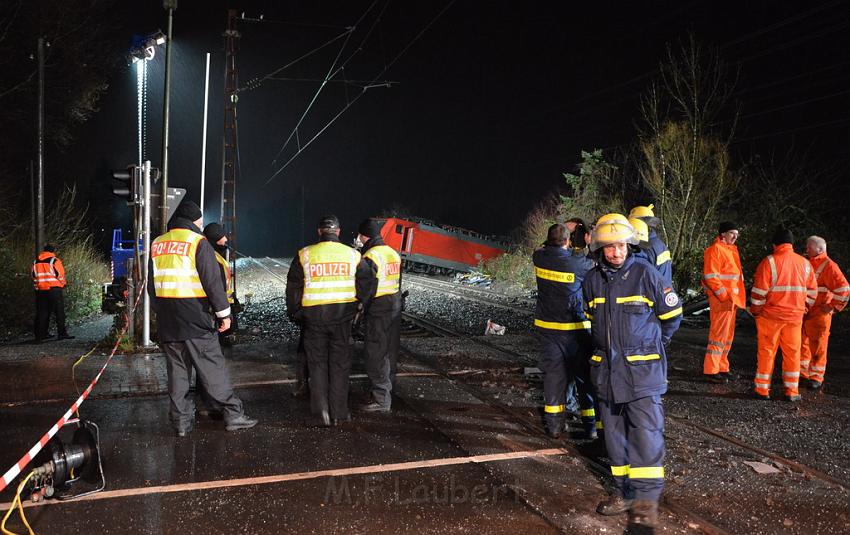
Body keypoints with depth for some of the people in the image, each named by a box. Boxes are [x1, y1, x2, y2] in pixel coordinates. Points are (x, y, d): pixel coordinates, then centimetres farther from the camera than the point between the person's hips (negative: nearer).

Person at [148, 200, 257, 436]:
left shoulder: (157, 245, 12)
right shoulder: (198, 242, -8)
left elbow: (152, 285, 18)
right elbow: (213, 281, -11)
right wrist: (224, 313, -5)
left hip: (167, 322, 6)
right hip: (196, 320, -6)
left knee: (177, 371, 11)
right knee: (213, 370, 0)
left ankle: (182, 421, 15)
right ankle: (233, 415, 5)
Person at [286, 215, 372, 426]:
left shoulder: (305, 255, -2)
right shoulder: (352, 254, 0)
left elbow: (293, 287, 2)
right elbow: (366, 282, 5)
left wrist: (293, 312, 14)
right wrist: (360, 306, 17)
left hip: (314, 317, -1)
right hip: (342, 316, 1)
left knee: (317, 365, 8)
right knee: (340, 364, 10)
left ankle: (320, 414, 8)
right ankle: (339, 413, 14)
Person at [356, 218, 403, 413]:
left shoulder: (370, 256, -16)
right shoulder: (393, 253, 10)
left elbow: (368, 288, -18)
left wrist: (360, 310, -9)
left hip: (378, 311, -9)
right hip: (396, 307, 9)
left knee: (375, 355, -3)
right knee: (390, 352, 16)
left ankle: (381, 400, -1)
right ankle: (386, 389, 28)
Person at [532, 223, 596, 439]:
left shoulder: (539, 258, -5)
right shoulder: (577, 262, -17)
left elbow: (546, 247, 18)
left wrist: (563, 227, 19)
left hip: (547, 327, 3)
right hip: (575, 328, -3)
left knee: (553, 373, 10)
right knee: (584, 375, 8)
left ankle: (553, 423, 14)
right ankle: (590, 424, 14)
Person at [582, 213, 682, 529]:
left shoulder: (645, 274, -8)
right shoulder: (592, 280, 4)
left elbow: (672, 315, 3)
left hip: (642, 368, -4)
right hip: (606, 369, 4)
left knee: (645, 431, -7)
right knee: (615, 434, 10)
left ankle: (647, 499, 2)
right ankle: (625, 493, 23)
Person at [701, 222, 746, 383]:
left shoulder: (731, 249, 18)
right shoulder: (715, 250, -11)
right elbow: (711, 277, -18)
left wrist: (735, 297, 13)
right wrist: (724, 295, -19)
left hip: (731, 299, 10)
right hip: (721, 299, -10)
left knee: (728, 335, 14)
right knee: (719, 334, -7)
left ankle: (722, 368, 22)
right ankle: (711, 371, -3)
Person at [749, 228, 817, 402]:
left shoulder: (769, 262, -9)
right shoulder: (805, 263, 5)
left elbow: (759, 291, -11)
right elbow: (812, 291, 11)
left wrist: (755, 311, 1)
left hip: (770, 315, -3)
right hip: (795, 315, 3)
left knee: (766, 351, 5)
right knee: (792, 353, 10)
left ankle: (762, 389, 9)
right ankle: (792, 392, 14)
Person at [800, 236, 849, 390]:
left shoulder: (828, 265, -12)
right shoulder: (808, 263, 12)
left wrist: (833, 307, -13)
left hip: (819, 313, -7)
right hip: (803, 312, 7)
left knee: (817, 346, 0)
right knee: (801, 342, 13)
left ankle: (816, 377, 9)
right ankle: (802, 372, 26)